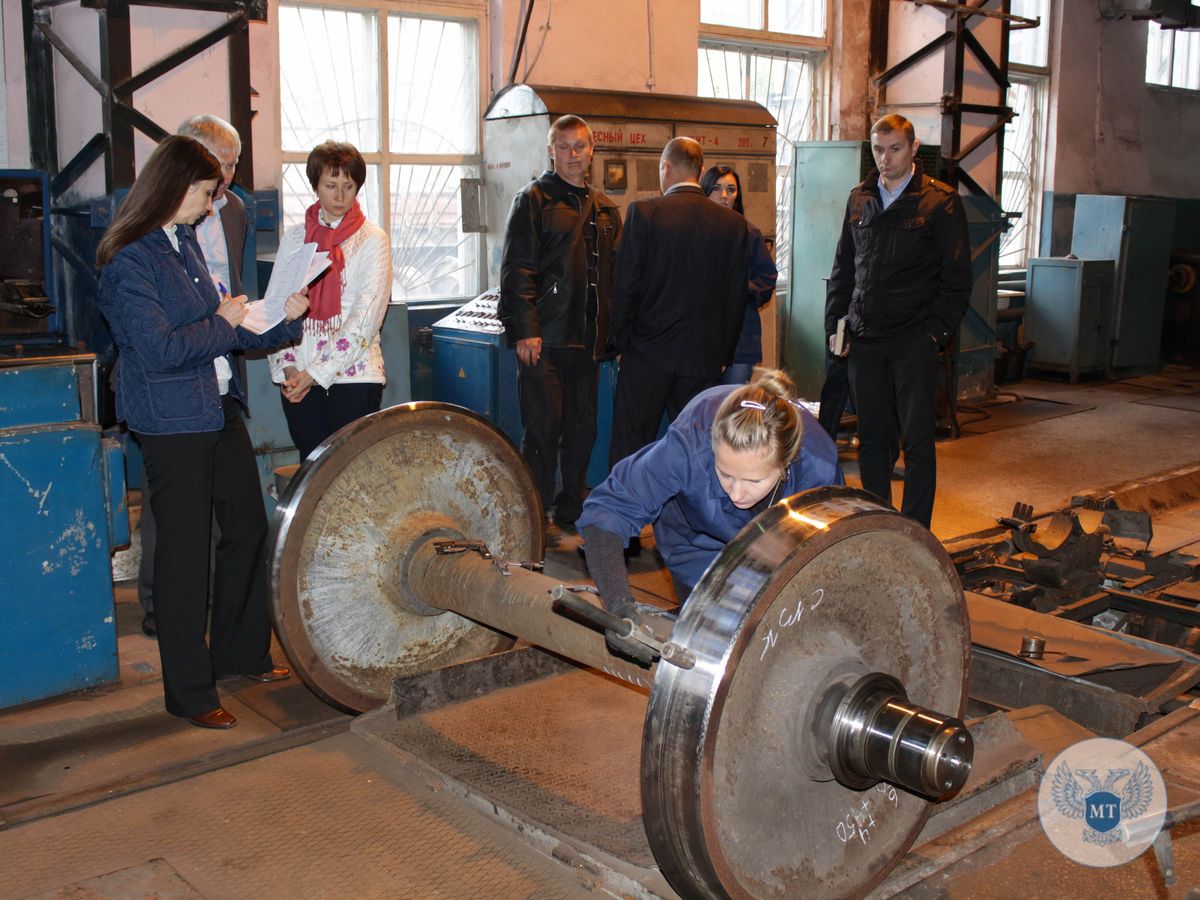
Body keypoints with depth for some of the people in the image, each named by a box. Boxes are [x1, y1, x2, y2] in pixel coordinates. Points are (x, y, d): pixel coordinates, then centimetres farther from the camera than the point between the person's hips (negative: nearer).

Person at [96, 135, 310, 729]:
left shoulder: (184, 244, 13)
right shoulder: (128, 262, -14)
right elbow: (161, 350, -22)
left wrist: (283, 319, 5)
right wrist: (222, 323, -11)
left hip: (220, 410, 9)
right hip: (172, 424, -9)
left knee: (248, 528, 14)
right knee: (185, 552, -1)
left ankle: (241, 653, 32)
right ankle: (189, 692, 12)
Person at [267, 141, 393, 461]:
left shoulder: (373, 239, -1)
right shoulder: (295, 237, 10)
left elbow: (367, 317, -9)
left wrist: (316, 372, -12)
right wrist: (285, 366, -6)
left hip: (353, 374, -3)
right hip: (298, 378, 3)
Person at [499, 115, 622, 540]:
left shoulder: (604, 209, 16)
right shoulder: (534, 199, -2)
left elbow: (613, 274, 20)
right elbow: (517, 269, -9)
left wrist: (613, 332, 12)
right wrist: (523, 330, -16)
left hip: (587, 337, 6)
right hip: (544, 339, -6)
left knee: (582, 428, 11)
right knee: (543, 429, -2)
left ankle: (571, 509, 24)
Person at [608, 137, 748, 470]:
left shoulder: (643, 212, -7)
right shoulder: (733, 223, 2)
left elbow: (624, 284, -6)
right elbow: (737, 295, 5)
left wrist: (621, 342, 5)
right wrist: (723, 353, 14)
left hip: (648, 354, -3)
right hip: (705, 356, 3)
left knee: (629, 451, 4)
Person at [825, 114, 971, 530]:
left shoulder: (940, 202, -4)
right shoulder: (860, 199, 11)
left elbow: (956, 277, -4)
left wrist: (936, 331, -11)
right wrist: (835, 323, 9)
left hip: (914, 340, -5)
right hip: (864, 339, 5)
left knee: (917, 441, -1)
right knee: (870, 437, 10)